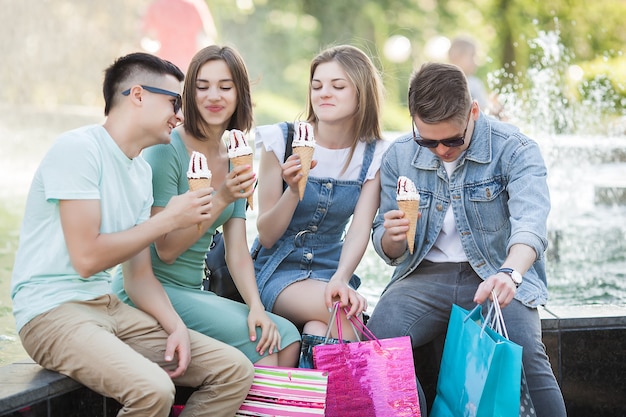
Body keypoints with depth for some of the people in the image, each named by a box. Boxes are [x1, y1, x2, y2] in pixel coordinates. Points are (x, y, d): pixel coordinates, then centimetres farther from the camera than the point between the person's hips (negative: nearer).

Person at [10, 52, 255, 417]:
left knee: (236, 371, -4)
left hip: (108, 306, 8)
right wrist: (168, 219, -9)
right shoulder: (78, 148, -11)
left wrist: (176, 326, -4)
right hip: (53, 311, -8)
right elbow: (86, 258, -18)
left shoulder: (142, 171, 14)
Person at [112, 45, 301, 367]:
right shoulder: (166, 150, -12)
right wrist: (221, 199, -26)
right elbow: (166, 249, -16)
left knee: (286, 337, -12)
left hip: (193, 292, 7)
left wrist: (256, 307, -12)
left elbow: (237, 250, 4)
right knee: (258, 342, -22)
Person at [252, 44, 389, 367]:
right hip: (277, 270, -1)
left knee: (319, 328, -33)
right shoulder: (280, 140, -5)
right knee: (343, 312, -31)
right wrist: (293, 190, -24)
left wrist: (340, 279, -32)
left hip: (331, 269, 2)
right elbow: (266, 236, -5)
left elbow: (360, 229, -12)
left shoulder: (374, 155, 0)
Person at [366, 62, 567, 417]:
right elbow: (391, 253, 11)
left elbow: (530, 221, -25)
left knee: (523, 353, -31)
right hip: (426, 277, 3)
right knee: (378, 338, -25)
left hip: (497, 274, -3)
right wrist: (392, 238, -16)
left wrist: (509, 273, -47)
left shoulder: (514, 149, -8)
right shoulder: (399, 157, 4)